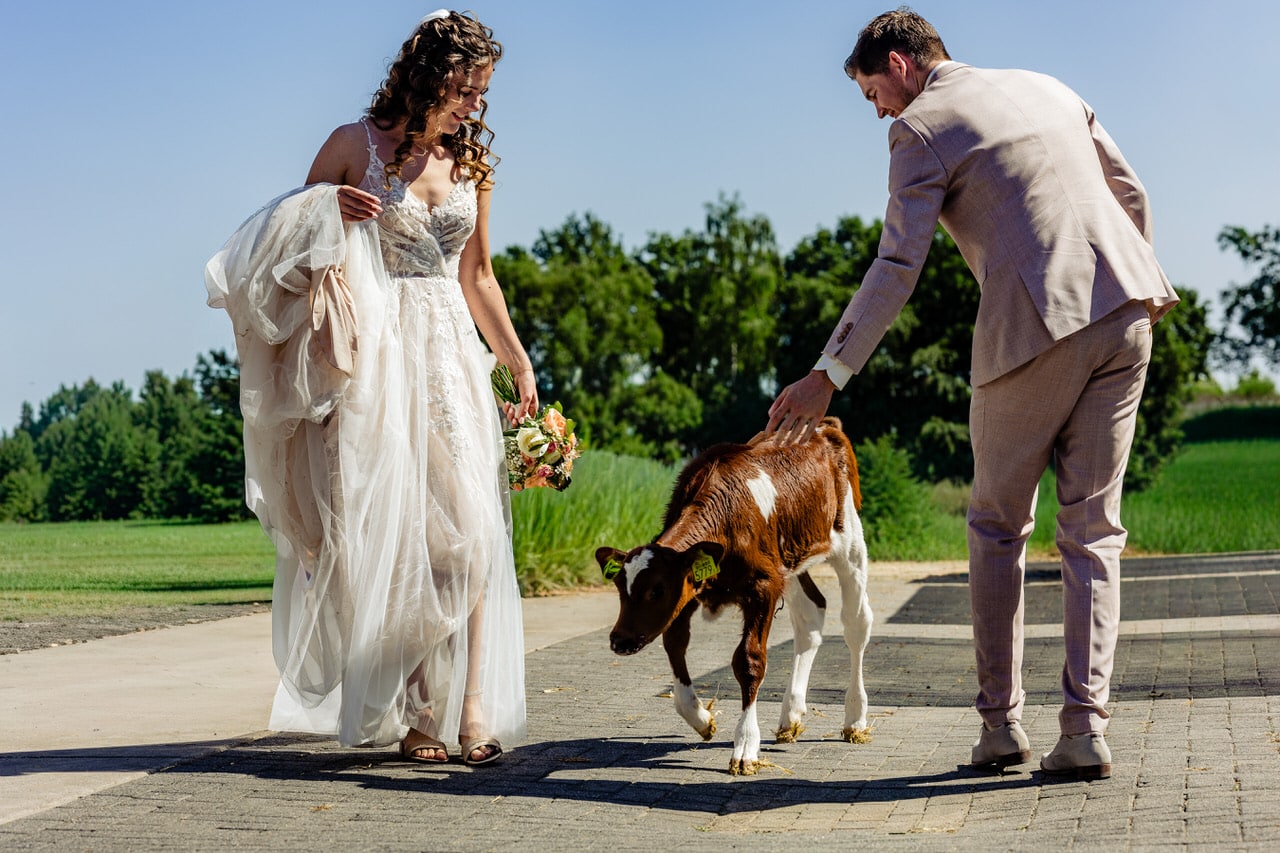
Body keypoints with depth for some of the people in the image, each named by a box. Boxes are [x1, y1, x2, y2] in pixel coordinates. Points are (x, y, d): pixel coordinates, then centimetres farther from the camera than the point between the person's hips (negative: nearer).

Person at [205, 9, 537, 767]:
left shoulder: (472, 162, 12)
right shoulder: (355, 146, 0)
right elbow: (289, 234, 8)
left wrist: (520, 363, 19)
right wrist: (331, 211, -13)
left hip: (451, 357, 4)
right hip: (374, 359, -4)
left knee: (467, 525, -9)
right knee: (387, 529, -5)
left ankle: (471, 706, -11)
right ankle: (408, 713, 2)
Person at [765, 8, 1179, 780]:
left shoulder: (922, 128, 0)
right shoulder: (1048, 88, 20)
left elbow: (897, 269, -8)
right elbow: (1130, 192, 23)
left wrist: (828, 376, -6)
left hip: (1037, 330, -5)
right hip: (1125, 315, 5)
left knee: (998, 526, 12)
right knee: (1092, 529, 7)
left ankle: (1001, 720, 10)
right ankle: (1084, 728, -2)